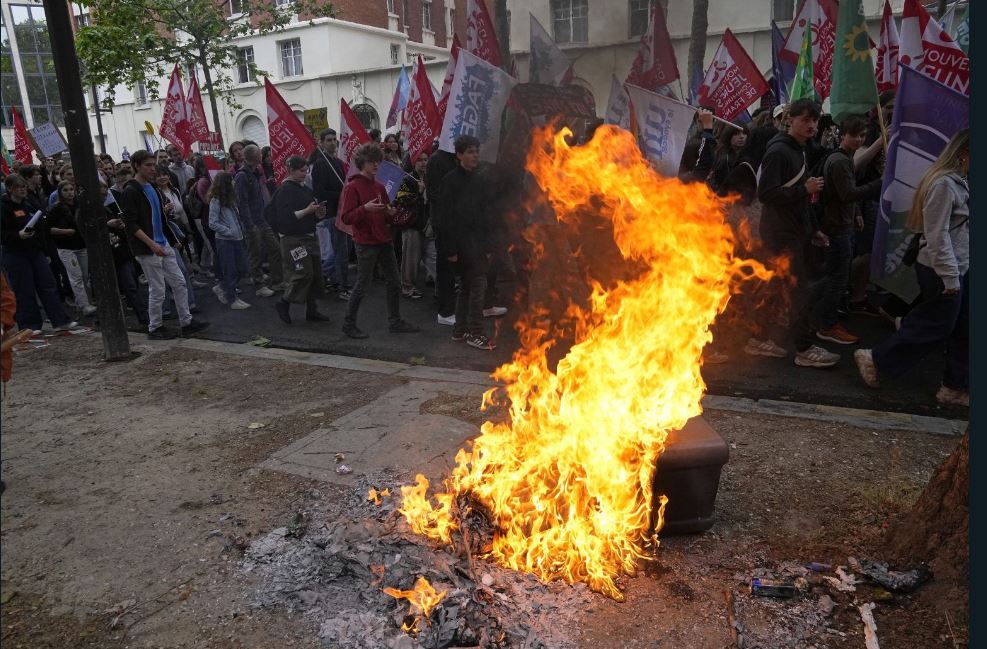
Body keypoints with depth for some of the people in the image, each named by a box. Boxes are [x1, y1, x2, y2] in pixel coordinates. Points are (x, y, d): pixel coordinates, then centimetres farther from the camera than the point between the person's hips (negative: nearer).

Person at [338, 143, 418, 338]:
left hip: (384, 242, 8)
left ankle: (395, 322, 20)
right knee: (362, 286, -2)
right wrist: (365, 209, -28)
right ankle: (349, 324, 13)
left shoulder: (380, 187, 14)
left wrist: (390, 212, 1)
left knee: (394, 283, 9)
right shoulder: (352, 187, -8)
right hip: (366, 244, -7)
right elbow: (346, 218, -14)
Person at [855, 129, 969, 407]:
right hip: (942, 272, -9)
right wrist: (950, 277, -21)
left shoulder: (959, 182, 12)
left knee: (962, 331, 12)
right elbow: (937, 235, -22)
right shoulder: (944, 184, -18)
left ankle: (956, 387, 22)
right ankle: (875, 360, 13)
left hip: (959, 269, 9)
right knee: (935, 327, 0)